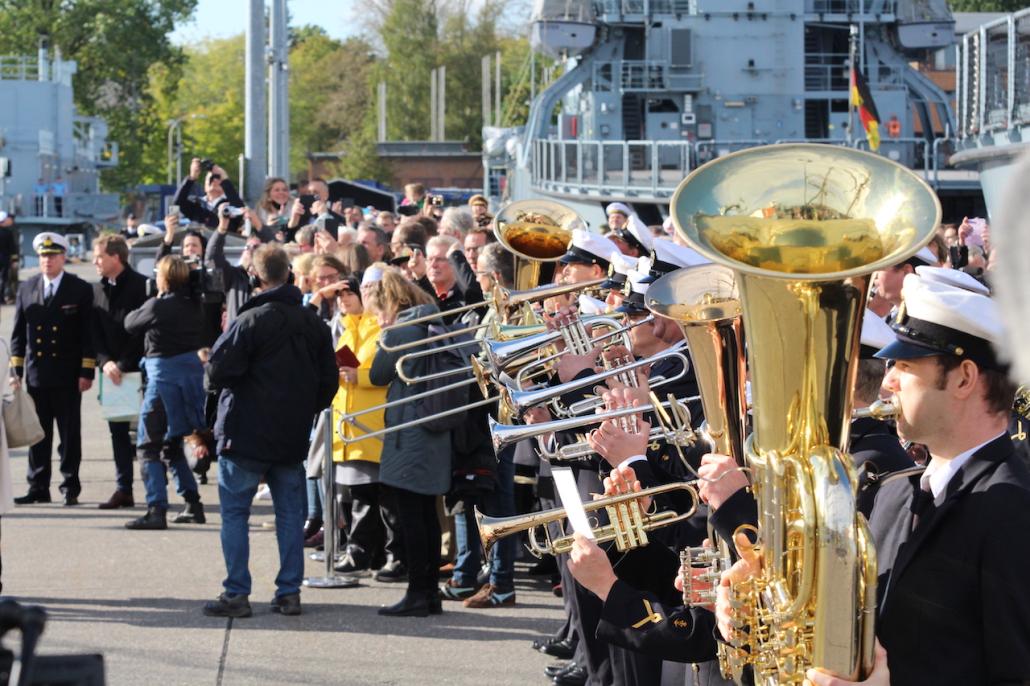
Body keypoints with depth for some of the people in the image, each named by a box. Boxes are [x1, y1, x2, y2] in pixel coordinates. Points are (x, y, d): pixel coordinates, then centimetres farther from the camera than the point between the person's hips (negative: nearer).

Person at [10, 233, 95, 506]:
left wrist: (87, 372, -8)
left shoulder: (80, 290, 1)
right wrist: (16, 370, 3)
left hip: (67, 376, -2)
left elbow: (88, 333, -2)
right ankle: (38, 488, 9)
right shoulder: (27, 289, 9)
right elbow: (18, 333, 10)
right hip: (35, 374, 2)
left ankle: (71, 488, 8)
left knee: (70, 434, 2)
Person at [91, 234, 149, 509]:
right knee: (118, 430, 6)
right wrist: (105, 362, -6)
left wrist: (123, 364, -14)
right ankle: (123, 489, 10)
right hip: (112, 370, 6)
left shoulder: (141, 286, -9)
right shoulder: (98, 290, 11)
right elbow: (96, 332, 10)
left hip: (139, 370, -6)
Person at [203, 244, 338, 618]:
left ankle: (237, 594, -1)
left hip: (247, 433, -6)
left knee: (234, 511, 2)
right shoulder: (313, 323, 5)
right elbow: (329, 380, 10)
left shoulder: (251, 320, -16)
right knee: (290, 513, 11)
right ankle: (289, 592, 11)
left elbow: (218, 372, -18)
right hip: (293, 437, 6)